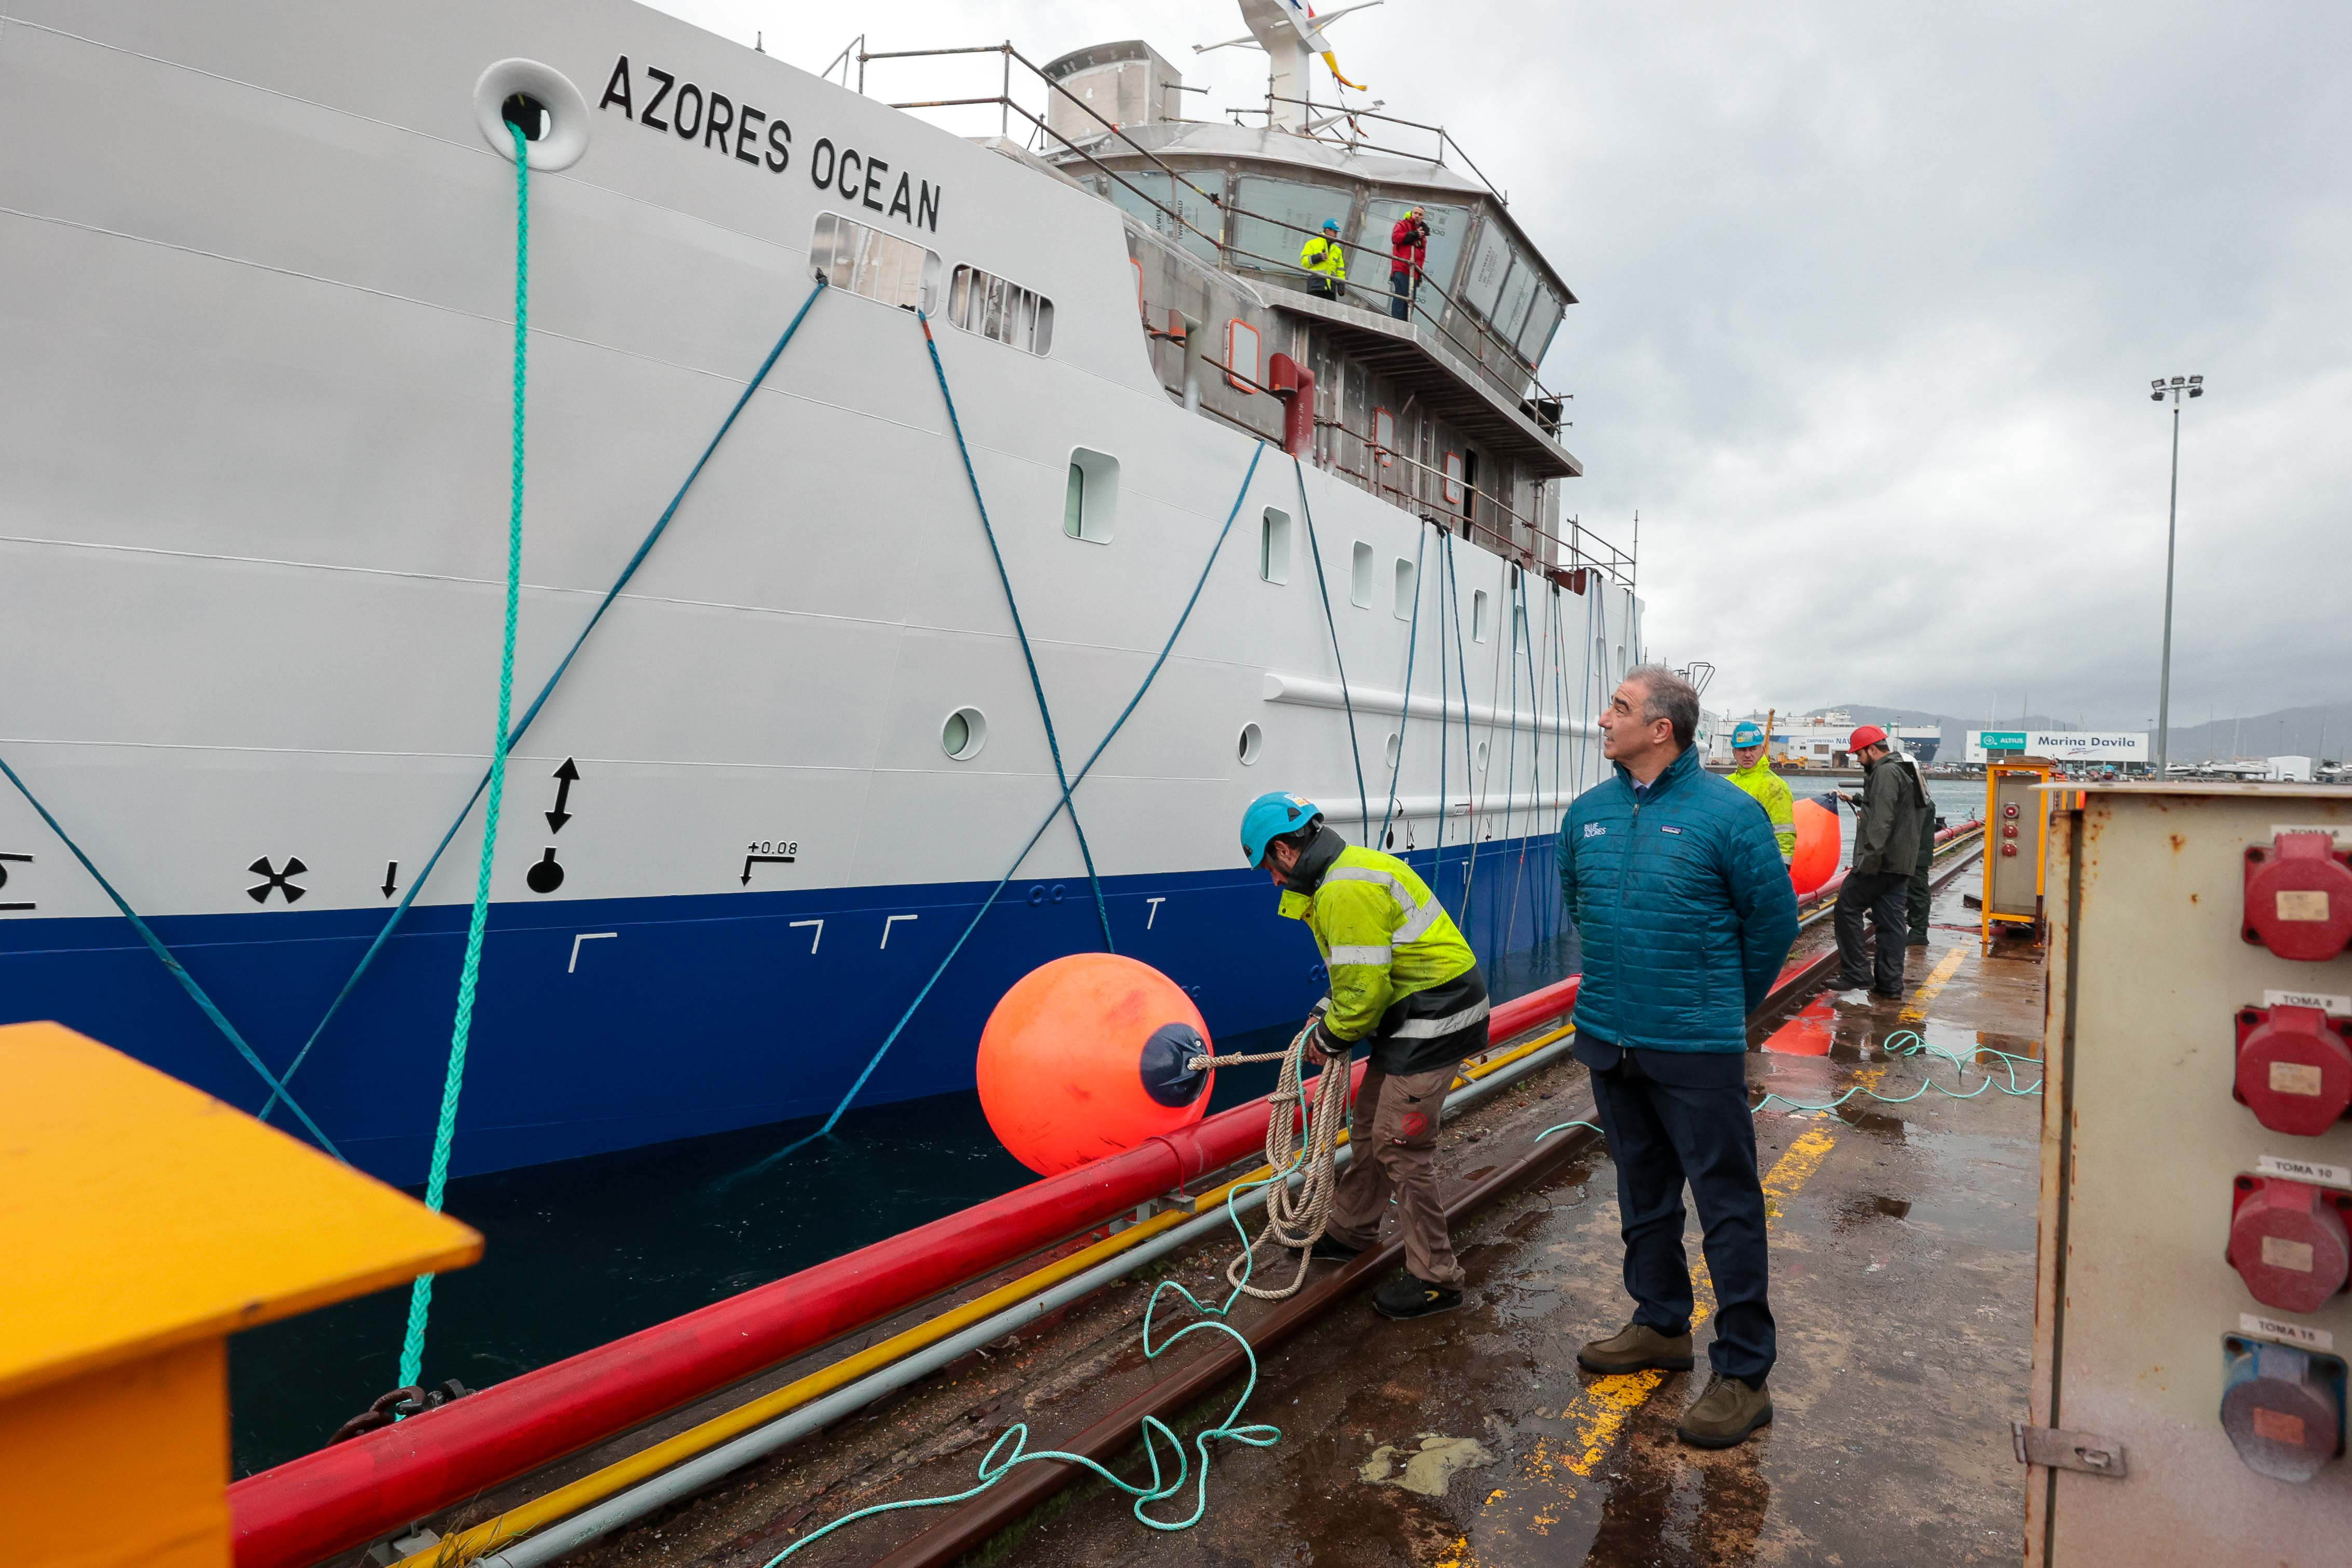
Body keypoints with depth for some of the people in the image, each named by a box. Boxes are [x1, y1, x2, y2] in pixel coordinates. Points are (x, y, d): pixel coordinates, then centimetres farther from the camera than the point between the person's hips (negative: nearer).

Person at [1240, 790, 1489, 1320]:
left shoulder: (1347, 889, -24)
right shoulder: (1349, 869, 12)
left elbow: (1366, 988, -24)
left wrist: (1331, 1037, -8)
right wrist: (1326, 1013, 9)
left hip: (1432, 1023, -11)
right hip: (1412, 1016, 11)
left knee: (1400, 1148, -5)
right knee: (1370, 1130, 20)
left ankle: (1435, 1279, 8)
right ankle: (1350, 1231, 38)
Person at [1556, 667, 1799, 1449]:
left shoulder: (1727, 813, -13)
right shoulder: (1588, 812, 4)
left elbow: (1774, 921, -3)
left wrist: (1726, 1004, 7)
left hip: (1697, 1047, -6)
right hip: (1608, 1038, 6)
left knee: (1728, 1208, 3)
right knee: (1643, 1196, 20)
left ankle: (1743, 1372, 16)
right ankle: (1661, 1325, 38)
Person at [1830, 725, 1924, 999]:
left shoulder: (1885, 773, -13)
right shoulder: (1904, 771, 20)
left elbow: (1882, 820, -23)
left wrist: (1868, 859, -25)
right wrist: (1856, 800, 34)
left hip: (1879, 863, -10)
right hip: (1900, 864, 10)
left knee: (1847, 907, -2)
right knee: (1891, 922, 8)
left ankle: (1856, 974, -1)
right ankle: (1890, 986, 9)